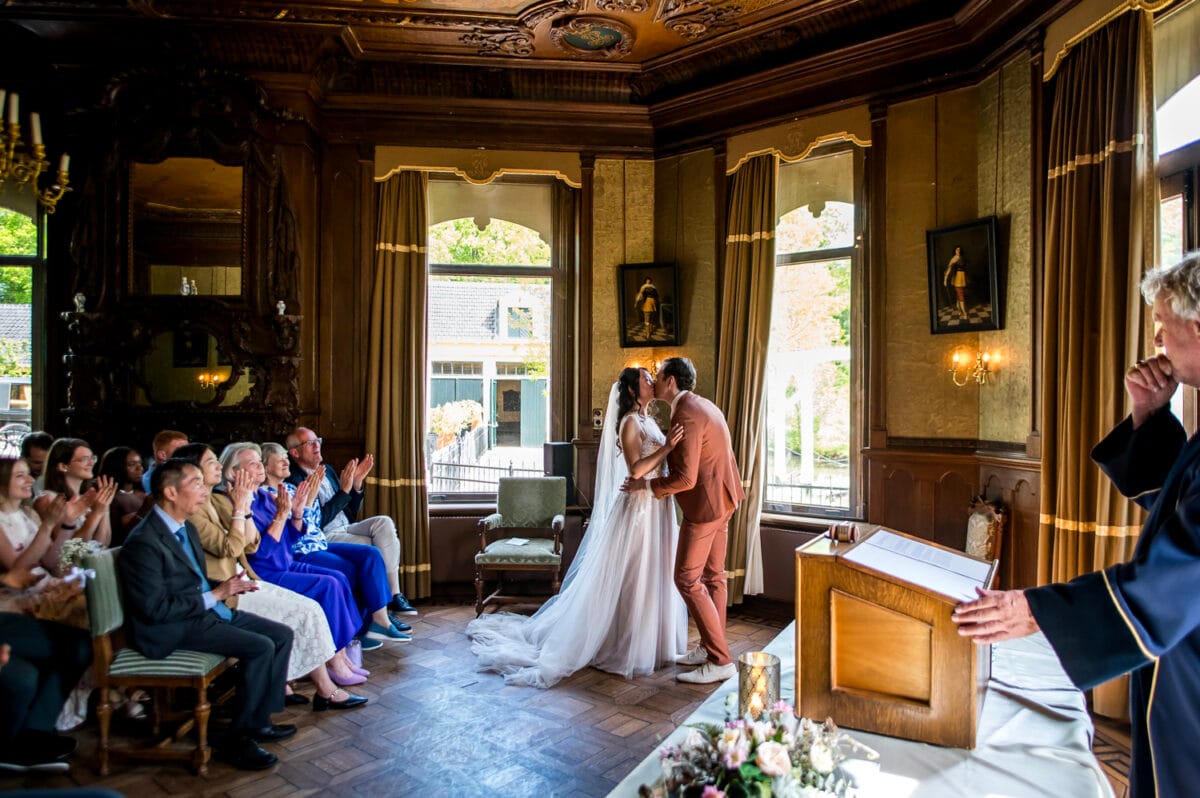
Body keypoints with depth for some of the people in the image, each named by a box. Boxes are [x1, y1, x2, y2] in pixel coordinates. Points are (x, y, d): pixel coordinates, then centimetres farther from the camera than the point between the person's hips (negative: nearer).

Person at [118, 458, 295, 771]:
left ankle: (259, 720, 11)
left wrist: (224, 586, 0)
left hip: (206, 609, 9)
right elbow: (156, 608, -23)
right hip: (174, 628, -9)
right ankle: (237, 739, -7)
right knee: (260, 647, -23)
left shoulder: (186, 528, 10)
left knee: (282, 635, 1)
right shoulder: (143, 542, -19)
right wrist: (214, 595, -17)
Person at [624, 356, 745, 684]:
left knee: (687, 579, -4)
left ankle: (720, 660, 1)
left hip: (705, 504, -10)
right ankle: (710, 646, 26)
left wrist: (646, 484, -13)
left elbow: (685, 478, -25)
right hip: (721, 499, 11)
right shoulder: (702, 405, 12)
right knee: (712, 575, 15)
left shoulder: (686, 414, -21)